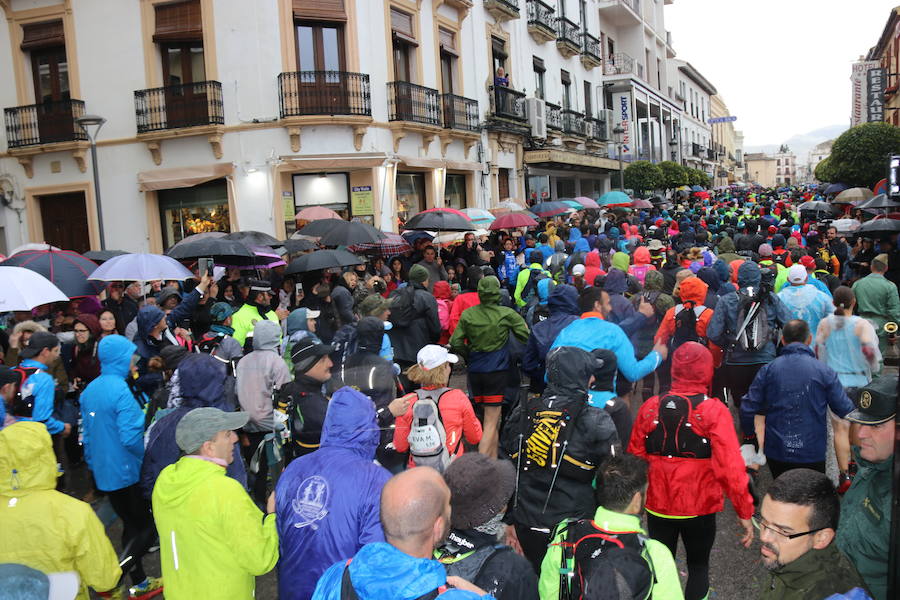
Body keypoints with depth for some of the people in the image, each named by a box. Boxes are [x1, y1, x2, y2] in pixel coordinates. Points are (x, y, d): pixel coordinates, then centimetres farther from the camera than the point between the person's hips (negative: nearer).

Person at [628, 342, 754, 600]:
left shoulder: (650, 407, -7)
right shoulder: (714, 410, -17)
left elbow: (635, 458, 0)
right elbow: (730, 466, -19)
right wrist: (745, 512, -10)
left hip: (658, 507, 2)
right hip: (700, 508, -2)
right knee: (698, 567, 20)